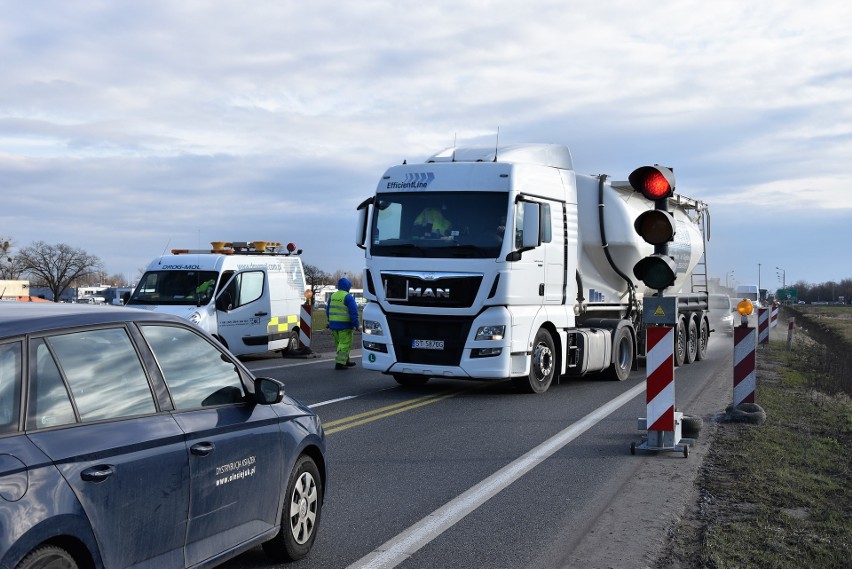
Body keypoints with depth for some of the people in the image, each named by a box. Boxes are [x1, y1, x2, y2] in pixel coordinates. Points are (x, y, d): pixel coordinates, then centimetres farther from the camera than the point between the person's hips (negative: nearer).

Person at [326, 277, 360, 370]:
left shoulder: (332, 296, 10)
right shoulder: (348, 297, -12)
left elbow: (328, 311, 18)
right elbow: (353, 312, -16)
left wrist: (330, 322, 27)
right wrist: (356, 325, -12)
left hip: (334, 325, 7)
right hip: (345, 325, -7)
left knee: (340, 343, 17)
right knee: (344, 344, -3)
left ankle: (346, 361, 29)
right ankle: (339, 364, -9)